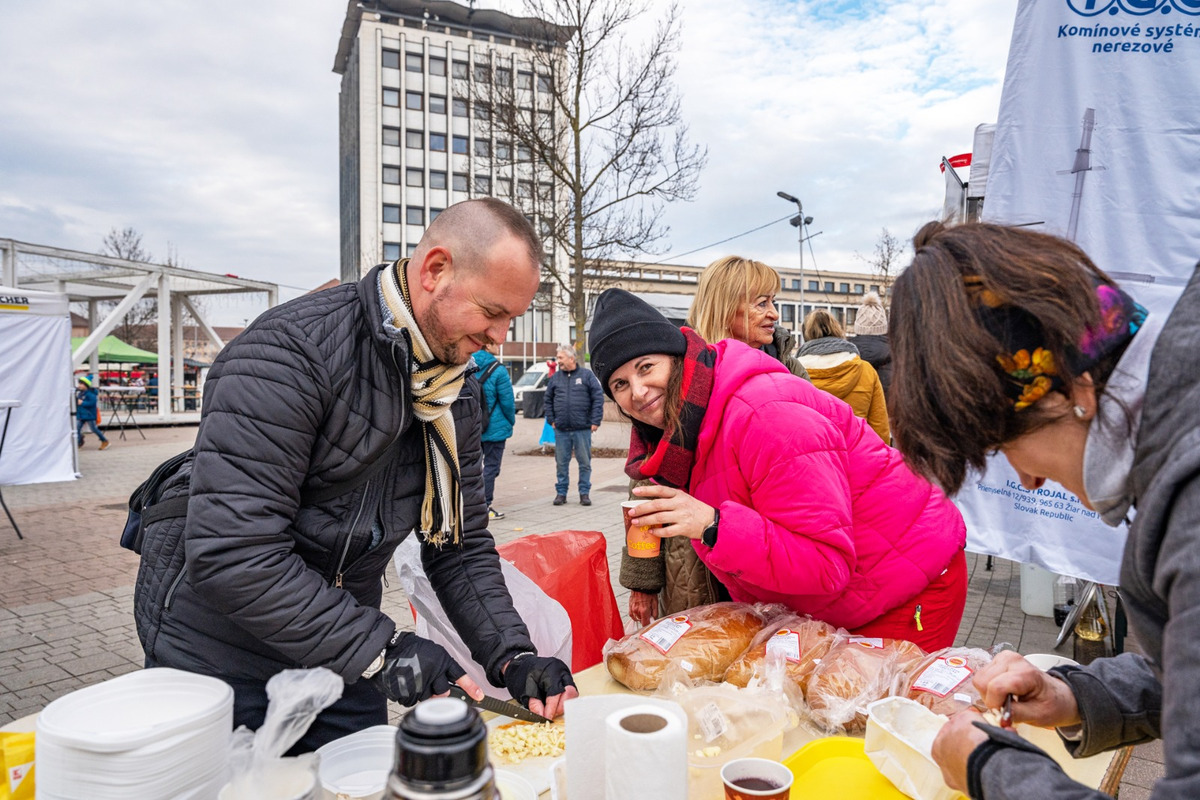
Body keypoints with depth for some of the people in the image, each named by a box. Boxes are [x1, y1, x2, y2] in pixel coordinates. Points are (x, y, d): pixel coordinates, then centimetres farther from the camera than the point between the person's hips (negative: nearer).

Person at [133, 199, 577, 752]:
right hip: (219, 660, -6)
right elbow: (232, 553, -31)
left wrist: (511, 655, -11)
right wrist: (382, 650, -28)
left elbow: (461, 547, 2)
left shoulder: (457, 395, -2)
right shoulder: (291, 350, -26)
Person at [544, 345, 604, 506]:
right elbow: (548, 400, 14)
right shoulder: (555, 377, 9)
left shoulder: (586, 375, 0)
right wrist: (551, 420, 5)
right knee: (561, 463, 8)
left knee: (585, 462, 5)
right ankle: (561, 492, 18)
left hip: (583, 429, -2)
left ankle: (584, 493, 15)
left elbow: (598, 398, -3)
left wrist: (595, 421, -8)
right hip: (561, 430, 3)